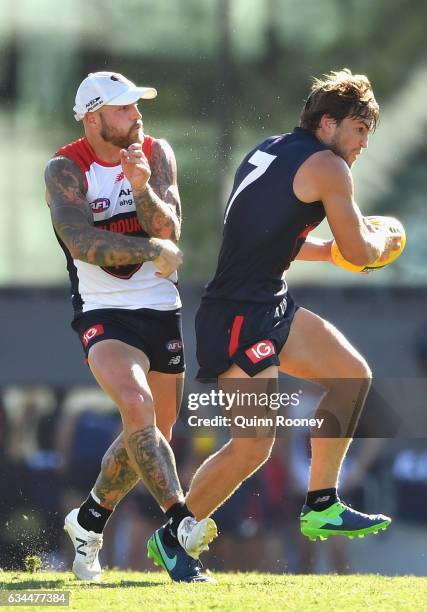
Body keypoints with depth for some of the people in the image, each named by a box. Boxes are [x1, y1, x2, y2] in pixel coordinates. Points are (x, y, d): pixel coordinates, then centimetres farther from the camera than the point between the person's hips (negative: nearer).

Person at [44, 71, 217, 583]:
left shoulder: (156, 154, 1)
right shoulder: (65, 170, -10)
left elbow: (168, 229, -11)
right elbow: (83, 243, -22)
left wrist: (143, 188, -28)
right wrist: (153, 250, -26)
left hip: (161, 310, 5)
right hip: (102, 313, -5)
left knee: (150, 435, 10)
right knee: (137, 405, -29)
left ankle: (88, 519, 33)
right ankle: (180, 524, -33)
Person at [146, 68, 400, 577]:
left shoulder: (268, 151, 16)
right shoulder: (326, 166, -10)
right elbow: (359, 253, -5)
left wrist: (330, 248, 25)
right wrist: (382, 242, 16)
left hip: (270, 306, 10)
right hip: (240, 318, -10)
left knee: (352, 375, 15)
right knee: (253, 446, -11)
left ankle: (321, 506, 17)